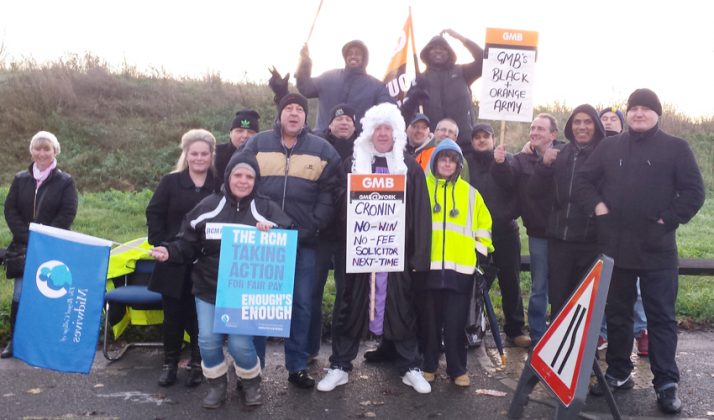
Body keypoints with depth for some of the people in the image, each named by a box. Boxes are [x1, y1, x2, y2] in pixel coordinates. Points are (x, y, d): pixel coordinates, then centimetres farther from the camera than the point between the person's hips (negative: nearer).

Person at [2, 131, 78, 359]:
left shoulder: (65, 181, 0)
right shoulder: (20, 179, 9)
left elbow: (67, 214, -8)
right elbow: (10, 210, 3)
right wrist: (28, 238, -10)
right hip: (23, 247, 3)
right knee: (20, 295, 3)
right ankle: (15, 340, 14)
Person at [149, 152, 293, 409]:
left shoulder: (267, 209, 0)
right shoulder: (208, 206, 2)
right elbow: (188, 245, 4)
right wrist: (169, 252, -13)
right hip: (208, 288, 2)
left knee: (240, 343, -8)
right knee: (208, 340, -1)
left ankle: (251, 384, 22)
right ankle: (217, 385, 26)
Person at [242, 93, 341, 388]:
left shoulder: (322, 149, 5)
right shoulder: (258, 144, 6)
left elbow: (329, 193, 1)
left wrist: (313, 227, -10)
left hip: (304, 242, 0)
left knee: (302, 305, 6)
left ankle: (297, 367, 19)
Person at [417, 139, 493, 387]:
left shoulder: (470, 193, 13)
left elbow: (483, 224, 17)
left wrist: (481, 253, 9)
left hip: (460, 267, 1)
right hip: (428, 265, -1)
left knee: (456, 323, 2)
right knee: (429, 321, 6)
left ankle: (458, 369, 14)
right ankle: (428, 365, 19)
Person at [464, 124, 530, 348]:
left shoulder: (507, 159, 4)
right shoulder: (465, 161, 5)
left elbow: (518, 191, -1)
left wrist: (507, 215, -11)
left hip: (504, 230, 0)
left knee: (510, 281, 6)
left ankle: (515, 329, 16)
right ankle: (471, 327, 16)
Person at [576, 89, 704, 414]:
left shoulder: (676, 148, 1)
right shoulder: (609, 147, 8)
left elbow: (694, 191, -2)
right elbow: (583, 180, 11)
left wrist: (669, 218, -10)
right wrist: (597, 205, -3)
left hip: (657, 250, -3)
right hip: (615, 247, 3)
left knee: (661, 317, 3)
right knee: (617, 314, 13)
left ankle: (667, 384, 13)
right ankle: (618, 374, 26)